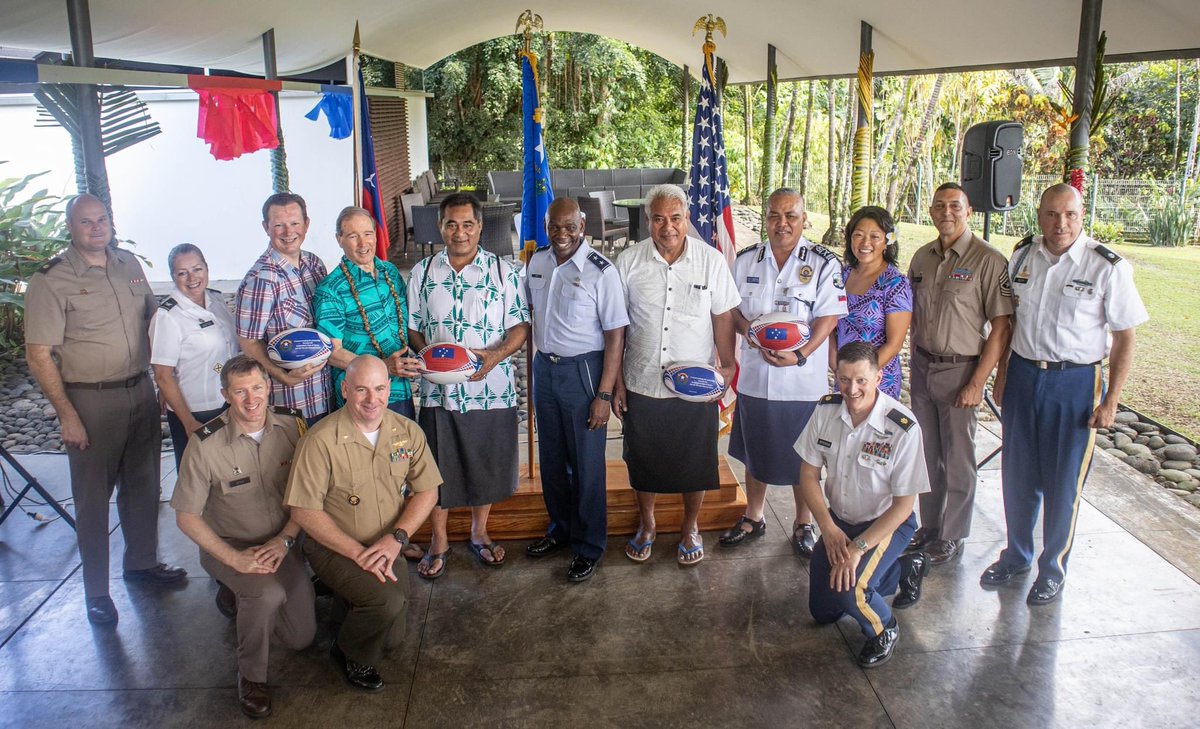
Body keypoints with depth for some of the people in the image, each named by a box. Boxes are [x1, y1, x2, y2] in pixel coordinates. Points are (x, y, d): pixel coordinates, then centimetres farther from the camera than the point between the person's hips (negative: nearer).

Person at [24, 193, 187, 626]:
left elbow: (151, 318, 18)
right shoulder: (51, 281, -12)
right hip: (91, 401, -5)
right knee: (93, 496, 5)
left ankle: (141, 561, 36)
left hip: (141, 392, 6)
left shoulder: (129, 265, 6)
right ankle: (96, 590, 19)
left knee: (143, 484, 17)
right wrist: (67, 415, -17)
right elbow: (38, 355, -13)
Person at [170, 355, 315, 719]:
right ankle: (251, 676, -7)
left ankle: (244, 598, 35)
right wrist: (235, 559, -21)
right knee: (268, 593, -35)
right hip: (227, 545, -4)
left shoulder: (292, 426, -12)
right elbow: (186, 517, -14)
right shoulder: (206, 444, -21)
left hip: (280, 543, 4)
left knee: (302, 637, 5)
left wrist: (284, 539, -15)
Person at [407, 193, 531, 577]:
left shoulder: (503, 271, -2)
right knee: (438, 468, 10)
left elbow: (520, 325, -1)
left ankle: (479, 533, 35)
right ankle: (439, 541, 30)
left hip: (491, 389, -1)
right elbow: (412, 328, 8)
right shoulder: (422, 272, 4)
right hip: (438, 390, 1)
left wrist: (497, 354, -20)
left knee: (487, 465, 13)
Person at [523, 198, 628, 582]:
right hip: (544, 367, 6)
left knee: (586, 463, 5)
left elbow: (616, 335, -15)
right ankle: (561, 528, 38)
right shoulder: (536, 263, 3)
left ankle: (589, 545, 22)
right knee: (552, 457, 18)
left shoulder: (601, 271, -15)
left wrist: (604, 394, -18)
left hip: (583, 370, -6)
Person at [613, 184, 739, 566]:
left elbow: (723, 316, 2)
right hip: (642, 383, 1)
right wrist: (616, 380, 0)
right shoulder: (629, 261, -4)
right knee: (643, 459, 16)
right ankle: (646, 524, 39)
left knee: (695, 460, 12)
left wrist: (727, 365, -6)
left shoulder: (711, 260, -6)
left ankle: (690, 527, 36)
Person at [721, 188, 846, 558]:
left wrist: (801, 355, -26)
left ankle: (803, 524, 30)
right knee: (755, 453, 17)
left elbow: (829, 317, -11)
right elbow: (731, 308, 9)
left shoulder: (823, 263, -6)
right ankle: (753, 518, 36)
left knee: (803, 459, 10)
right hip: (755, 378, 3)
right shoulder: (746, 260, 5)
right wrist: (747, 328, -13)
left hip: (803, 380, -3)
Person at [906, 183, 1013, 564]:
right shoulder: (922, 257, 7)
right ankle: (929, 527, 29)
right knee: (927, 456, 14)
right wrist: (915, 363, 9)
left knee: (957, 461, 6)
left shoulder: (989, 260, -12)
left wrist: (977, 382, -16)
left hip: (960, 370, -5)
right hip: (922, 366, 5)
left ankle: (951, 537, 22)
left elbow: (1001, 326, -14)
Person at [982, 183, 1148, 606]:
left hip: (1076, 383, -4)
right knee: (1017, 475, 14)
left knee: (1064, 483, 8)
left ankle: (1052, 567, 28)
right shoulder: (1022, 257, 1)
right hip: (1023, 375, 4)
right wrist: (1002, 375, 12)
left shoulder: (1108, 268, -13)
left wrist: (1110, 402, -10)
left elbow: (1124, 338, -8)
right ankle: (1016, 555, 35)